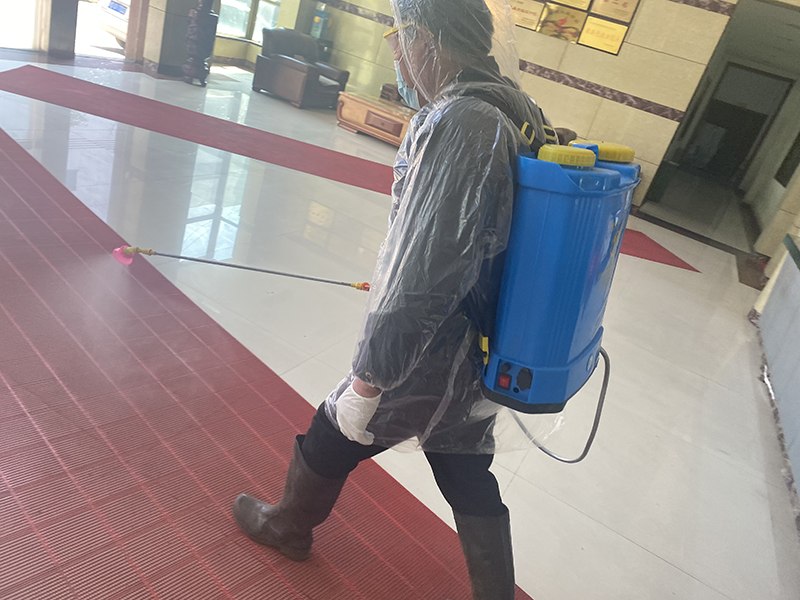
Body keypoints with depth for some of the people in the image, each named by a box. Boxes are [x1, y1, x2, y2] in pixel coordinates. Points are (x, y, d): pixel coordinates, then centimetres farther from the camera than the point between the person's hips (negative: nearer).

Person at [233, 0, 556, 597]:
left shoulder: (458, 125, -26)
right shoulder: (521, 117, 2)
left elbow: (423, 282, -29)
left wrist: (366, 381, -19)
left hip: (425, 363, -7)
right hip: (483, 362, 7)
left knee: (332, 435, 21)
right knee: (472, 487, 23)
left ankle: (289, 526, 50)